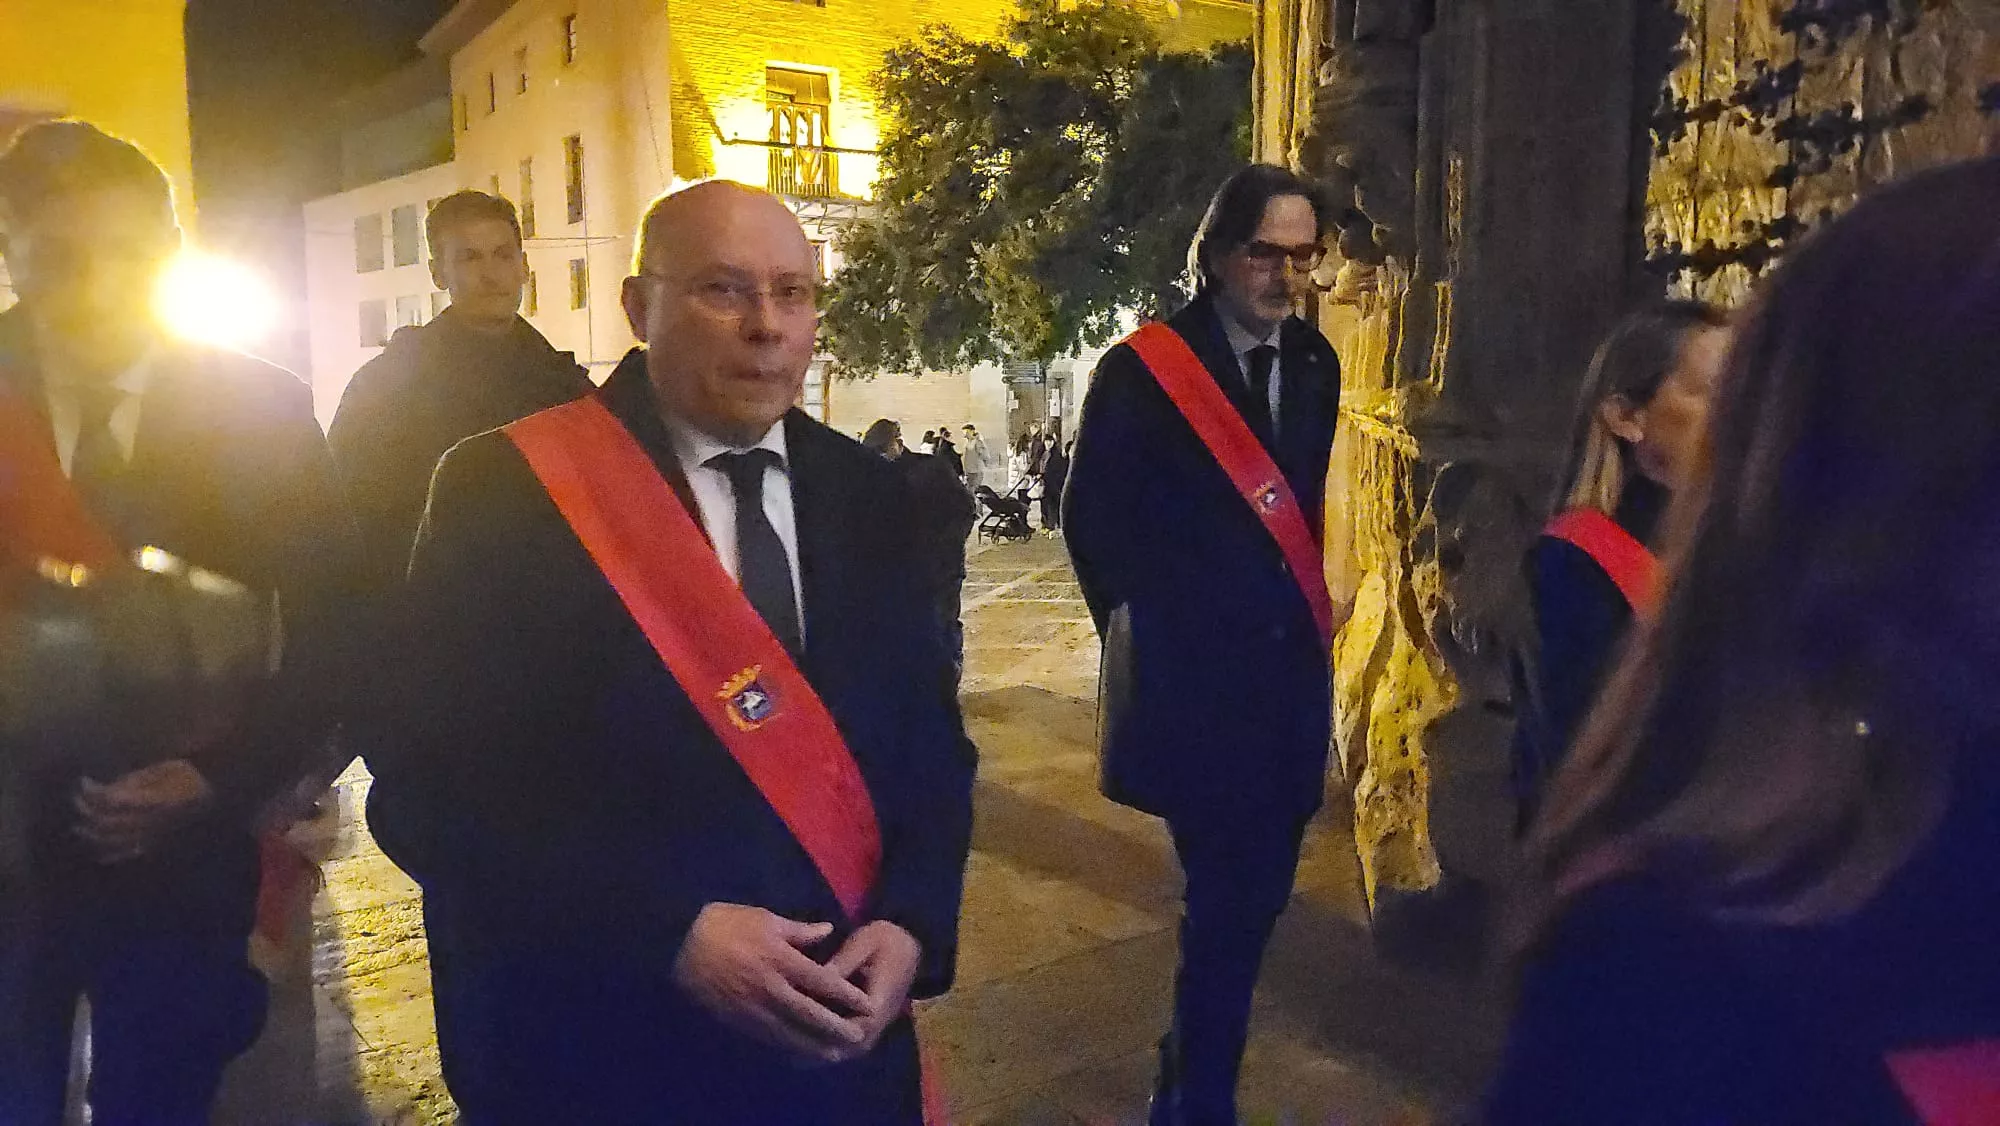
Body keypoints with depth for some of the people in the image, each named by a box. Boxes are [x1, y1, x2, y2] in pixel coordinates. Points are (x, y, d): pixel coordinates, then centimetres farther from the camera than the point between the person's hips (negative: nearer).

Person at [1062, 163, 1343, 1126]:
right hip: (1193, 677, -6)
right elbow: (1093, 519, -7)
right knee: (1231, 899, -4)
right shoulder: (1143, 370, -10)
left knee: (1257, 891, 14)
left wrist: (1304, 608, 10)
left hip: (1288, 669, 6)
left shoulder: (1314, 363, 8)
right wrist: (1147, 637, -4)